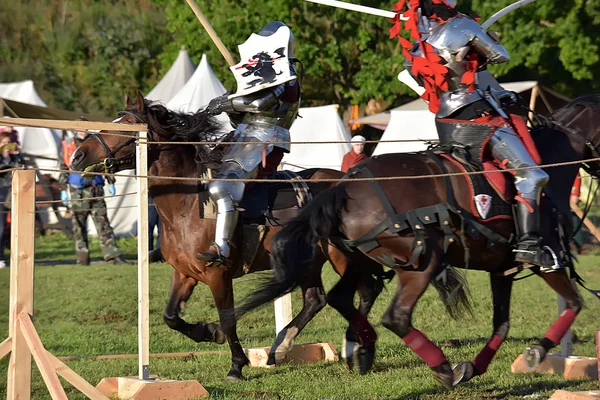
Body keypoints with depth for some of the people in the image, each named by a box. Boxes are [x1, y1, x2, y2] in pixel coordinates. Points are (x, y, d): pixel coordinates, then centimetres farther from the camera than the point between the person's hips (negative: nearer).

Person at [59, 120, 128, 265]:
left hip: (96, 189, 1)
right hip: (77, 192, -1)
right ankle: (83, 258, 9)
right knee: (79, 226, 3)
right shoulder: (68, 146, 6)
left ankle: (113, 255, -5)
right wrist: (64, 189, 5)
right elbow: (64, 169, 9)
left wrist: (111, 183, 10)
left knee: (103, 224, -2)